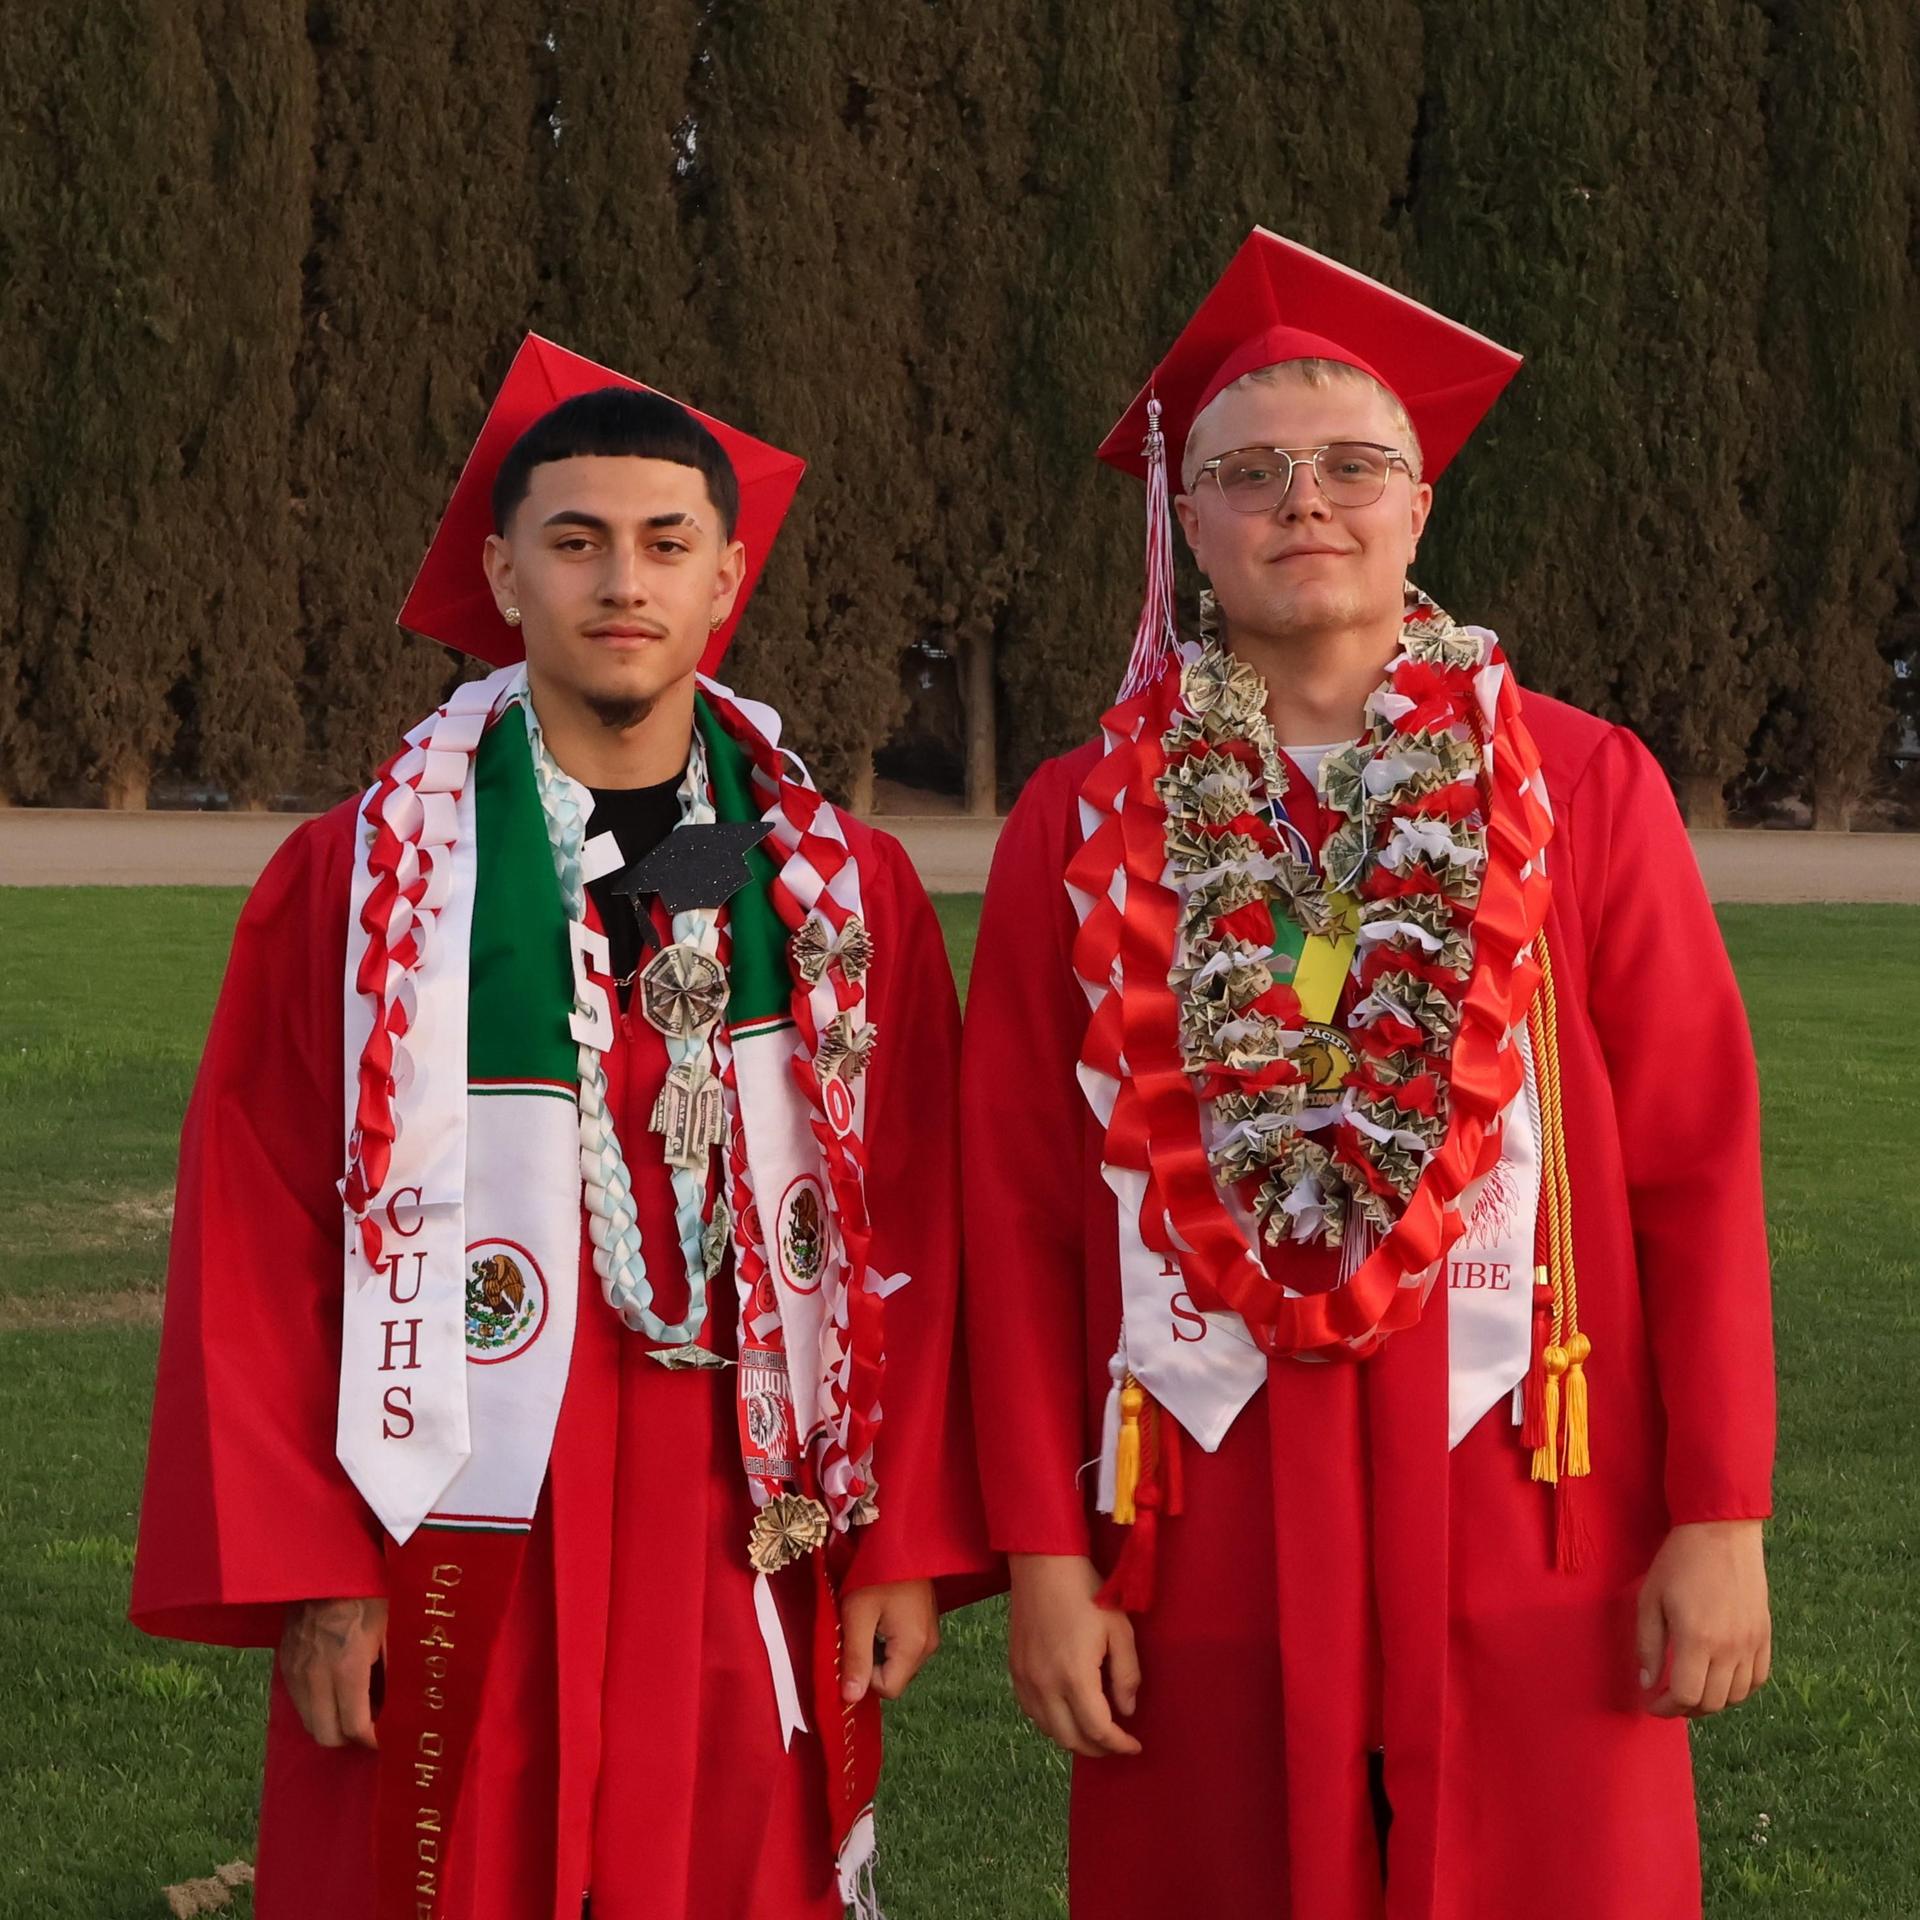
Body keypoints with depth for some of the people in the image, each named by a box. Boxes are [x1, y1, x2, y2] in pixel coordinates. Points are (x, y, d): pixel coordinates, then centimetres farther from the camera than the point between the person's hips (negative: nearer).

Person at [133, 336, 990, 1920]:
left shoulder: (844, 886, 4)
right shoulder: (351, 883, -3)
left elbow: (916, 1236, 4)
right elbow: (255, 1257, -3)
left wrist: (910, 1544, -1)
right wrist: (303, 1575, -7)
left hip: (757, 1565, 2)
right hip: (463, 1561, -2)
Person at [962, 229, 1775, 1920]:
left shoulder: (1584, 791, 1)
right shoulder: (1082, 827, 3)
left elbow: (1699, 1167, -1)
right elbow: (1021, 1213, 2)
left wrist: (1723, 1515, -5)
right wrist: (1045, 1550, -3)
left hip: (1530, 1536, 0)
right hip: (1207, 1544, 1)